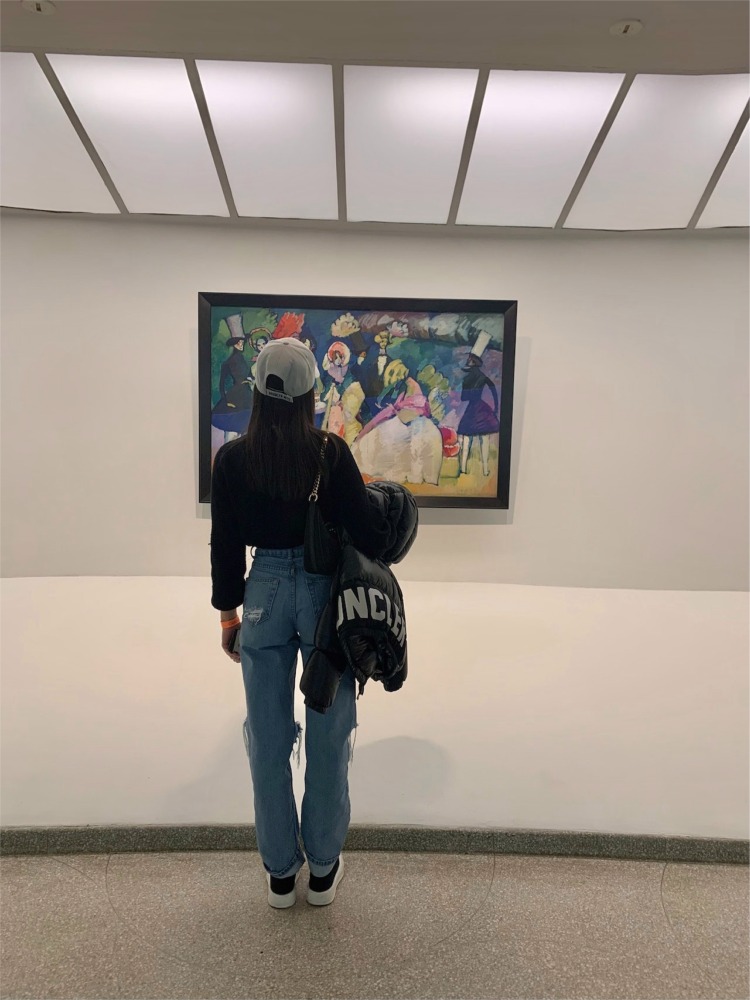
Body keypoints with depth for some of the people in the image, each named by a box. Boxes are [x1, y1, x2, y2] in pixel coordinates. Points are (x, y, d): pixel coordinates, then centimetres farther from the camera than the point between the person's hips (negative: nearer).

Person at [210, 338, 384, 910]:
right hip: (326, 594, -1)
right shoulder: (331, 452, -11)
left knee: (269, 741, 14)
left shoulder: (232, 459, -5)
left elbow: (225, 545, 1)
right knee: (328, 739, 13)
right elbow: (366, 532, -9)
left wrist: (228, 613, 12)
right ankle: (323, 869, 29)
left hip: (265, 593, 2)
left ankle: (281, 873, 30)